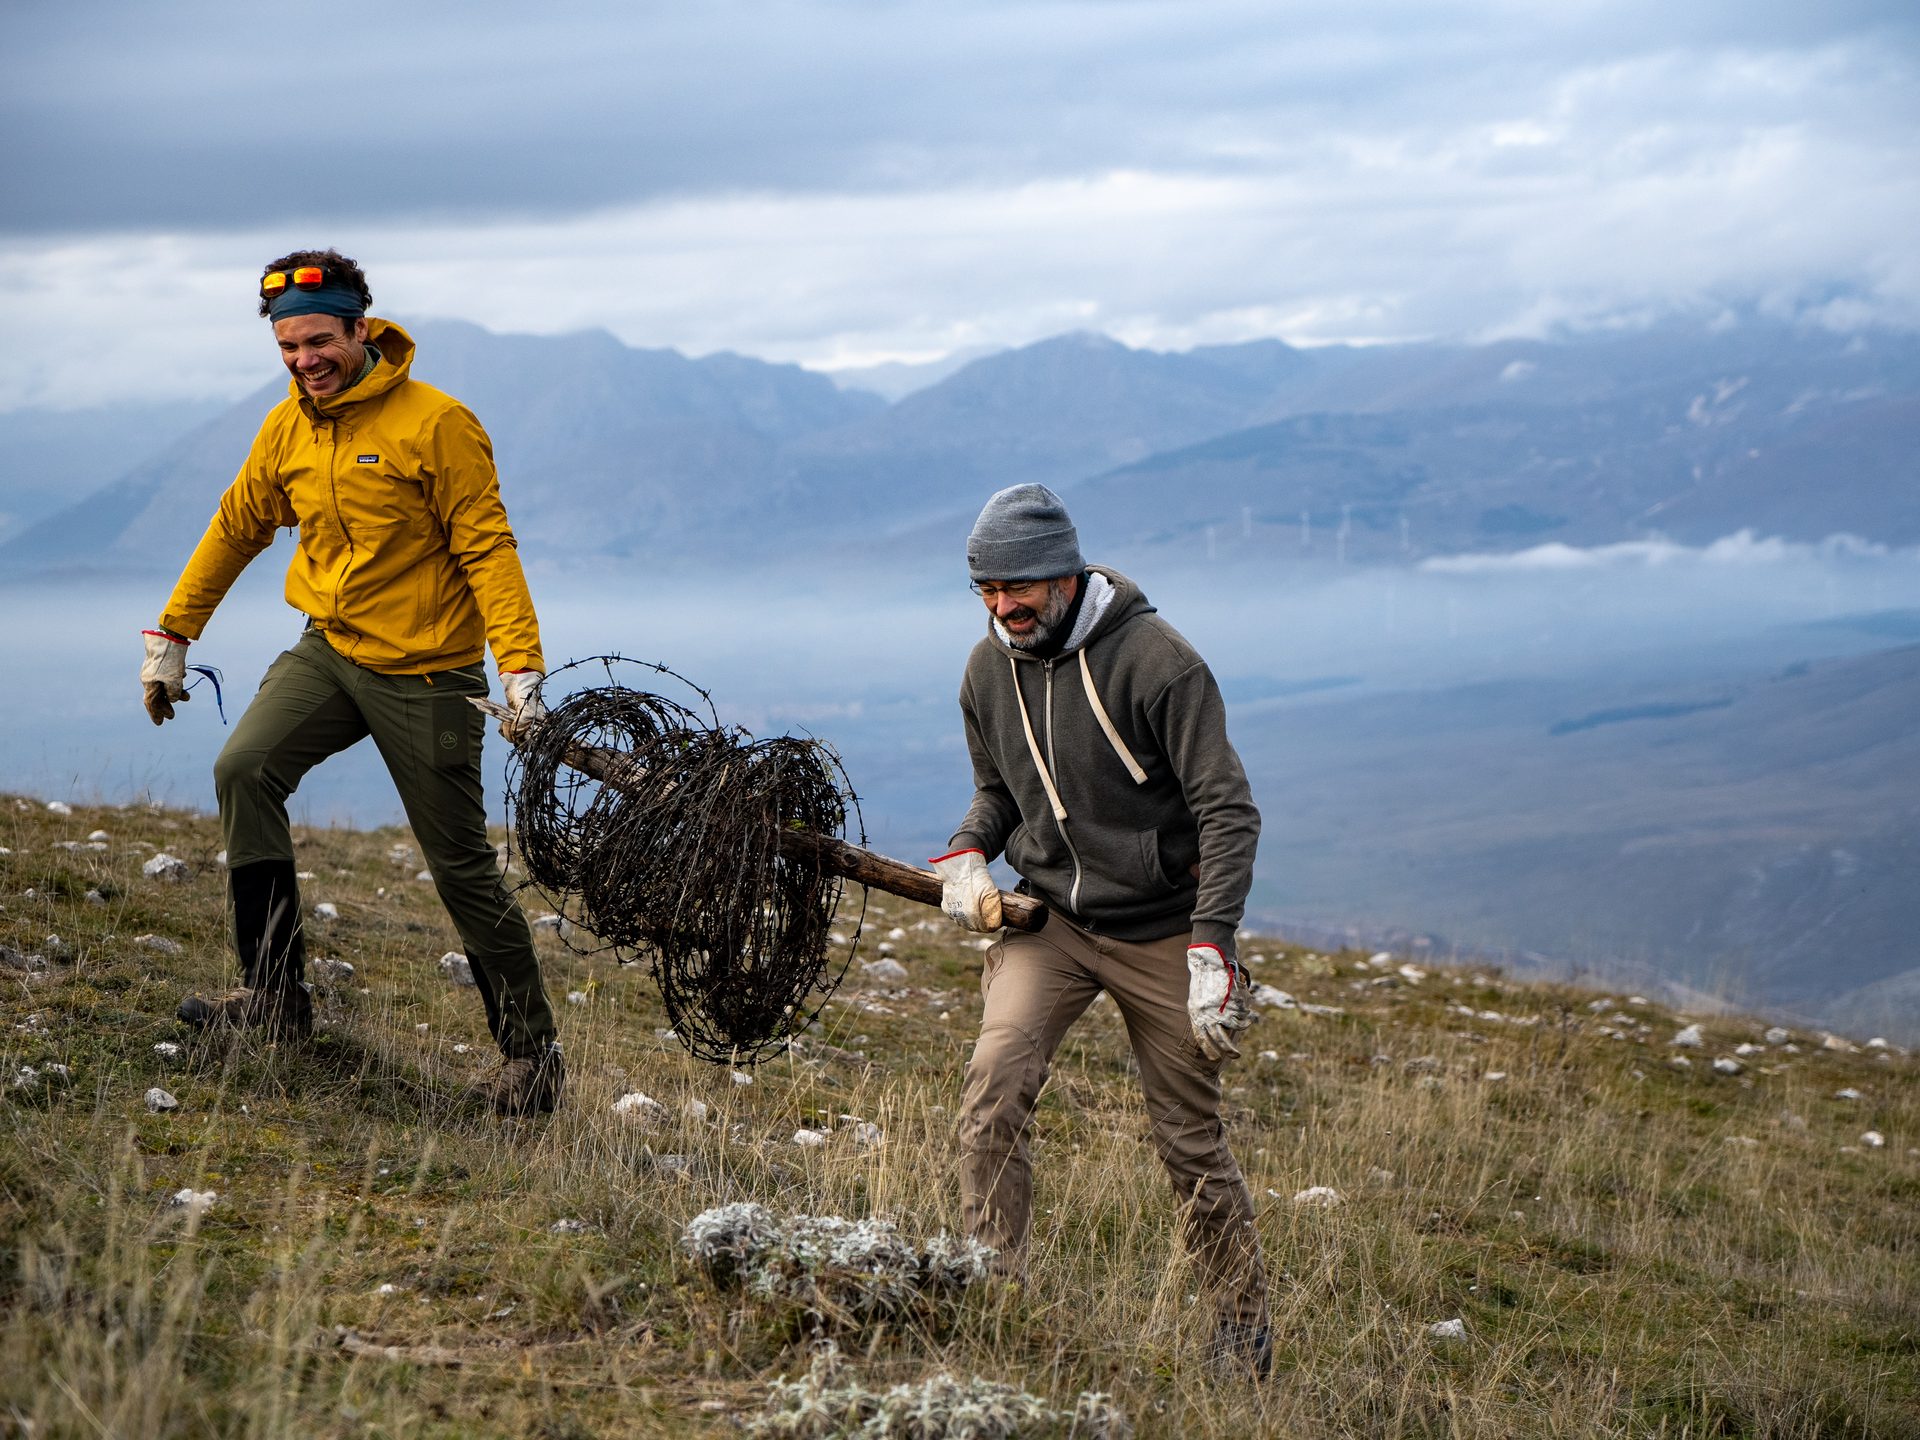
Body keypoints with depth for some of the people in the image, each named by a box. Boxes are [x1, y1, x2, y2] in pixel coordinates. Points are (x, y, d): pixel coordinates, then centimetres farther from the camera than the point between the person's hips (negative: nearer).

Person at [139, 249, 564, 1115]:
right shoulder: (287, 428, 4)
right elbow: (236, 528, 16)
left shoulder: (436, 424, -14)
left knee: (462, 870, -2)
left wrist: (520, 669, -23)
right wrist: (171, 636, 18)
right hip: (330, 651, 5)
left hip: (427, 671, -5)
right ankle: (275, 995, -10)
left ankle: (531, 1051, 13)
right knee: (244, 770, -17)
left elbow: (487, 548, -15)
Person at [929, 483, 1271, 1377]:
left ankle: (1244, 1328, 22)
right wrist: (968, 851, -4)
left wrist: (1211, 945, -26)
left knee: (1189, 1142, 3)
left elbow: (1228, 811, -17)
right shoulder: (989, 672, 1)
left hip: (1158, 928, -4)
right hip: (1049, 916, 4)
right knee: (992, 1087, -19)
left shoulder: (1154, 660, -17)